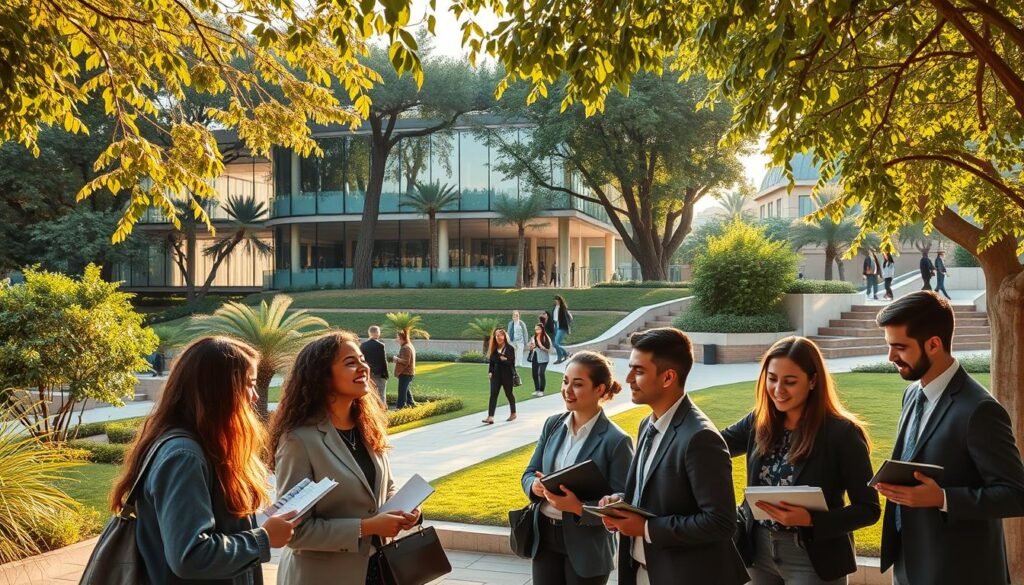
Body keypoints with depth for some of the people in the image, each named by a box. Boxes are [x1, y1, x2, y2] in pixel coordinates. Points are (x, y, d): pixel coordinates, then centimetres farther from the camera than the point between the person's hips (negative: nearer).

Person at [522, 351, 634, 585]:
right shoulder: (552, 424, 3)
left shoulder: (616, 441, -14)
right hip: (545, 539, 5)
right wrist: (535, 485, -14)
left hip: (587, 548, -5)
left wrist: (579, 507, -27)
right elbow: (529, 473, 9)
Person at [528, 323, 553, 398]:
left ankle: (541, 390, -4)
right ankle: (537, 390, 19)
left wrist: (541, 346, -22)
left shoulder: (546, 338, -9)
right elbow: (530, 348, 19)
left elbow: (548, 349, -11)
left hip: (543, 359, -6)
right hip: (534, 358, 6)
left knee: (541, 374, -11)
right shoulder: (533, 338, 8)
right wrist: (531, 347, -3)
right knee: (534, 374, 7)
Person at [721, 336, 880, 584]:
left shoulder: (842, 433, -14)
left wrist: (810, 519, -24)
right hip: (758, 550, 5)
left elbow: (869, 509, -12)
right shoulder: (758, 422, -1)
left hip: (814, 560, -5)